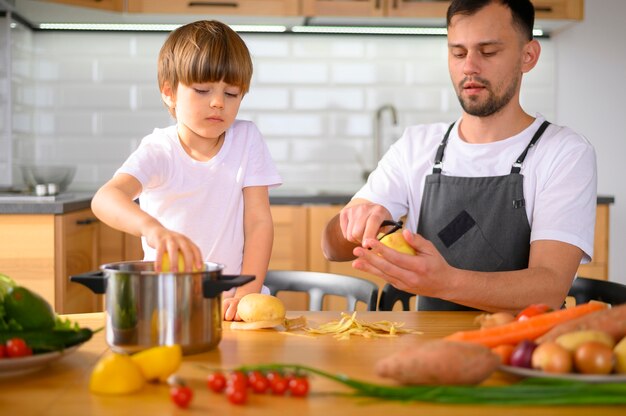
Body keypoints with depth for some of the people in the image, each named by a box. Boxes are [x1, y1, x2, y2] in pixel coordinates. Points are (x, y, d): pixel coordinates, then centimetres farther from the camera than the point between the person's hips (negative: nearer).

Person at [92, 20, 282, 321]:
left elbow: (258, 221, -1)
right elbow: (104, 198, -26)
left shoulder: (246, 139, 1)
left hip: (227, 298, 2)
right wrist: (152, 227, -47)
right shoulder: (158, 152, -8)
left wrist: (247, 293, -15)